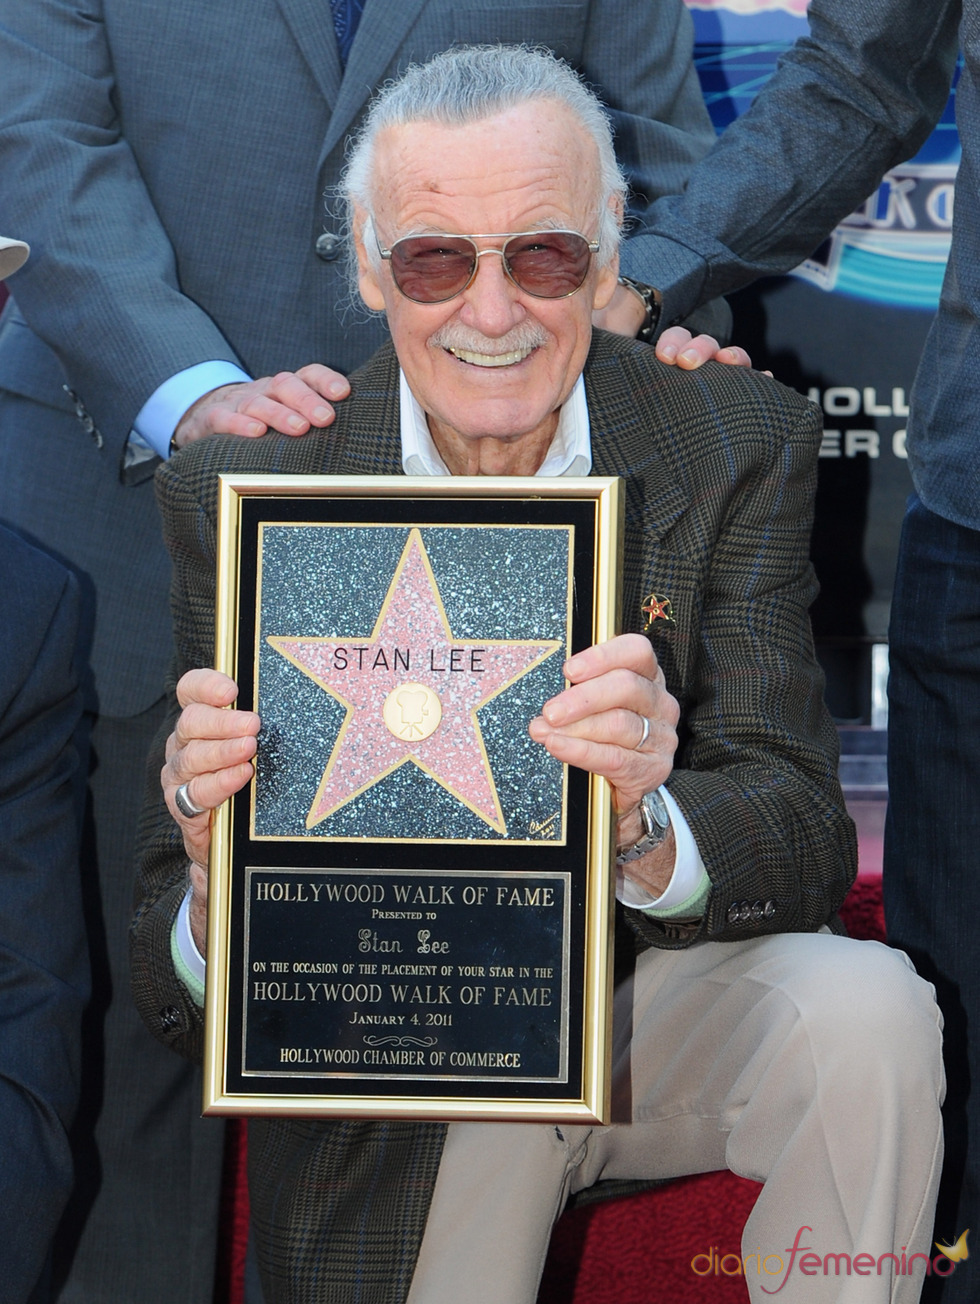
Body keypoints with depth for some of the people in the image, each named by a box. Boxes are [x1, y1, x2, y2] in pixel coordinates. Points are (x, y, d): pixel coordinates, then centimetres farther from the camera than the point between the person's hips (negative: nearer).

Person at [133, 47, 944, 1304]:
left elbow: (804, 836, -17)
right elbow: (180, 997, -13)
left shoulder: (738, 446, -10)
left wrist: (643, 835, -41)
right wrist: (217, 901, -39)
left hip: (665, 999, 0)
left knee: (862, 1011, -28)